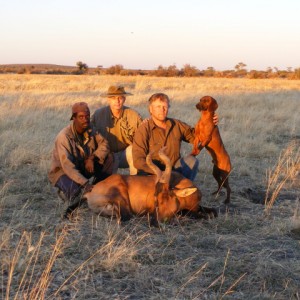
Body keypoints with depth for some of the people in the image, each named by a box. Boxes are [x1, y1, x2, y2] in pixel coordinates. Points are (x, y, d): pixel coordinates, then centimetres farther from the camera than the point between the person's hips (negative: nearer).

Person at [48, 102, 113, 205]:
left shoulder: (90, 130, -8)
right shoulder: (64, 137, -28)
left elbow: (104, 144, -6)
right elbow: (67, 166, -35)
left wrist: (92, 158, -25)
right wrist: (85, 184, -43)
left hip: (83, 167, 6)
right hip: (62, 171, -6)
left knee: (108, 157, -13)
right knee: (75, 191, -36)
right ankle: (65, 192, 1)